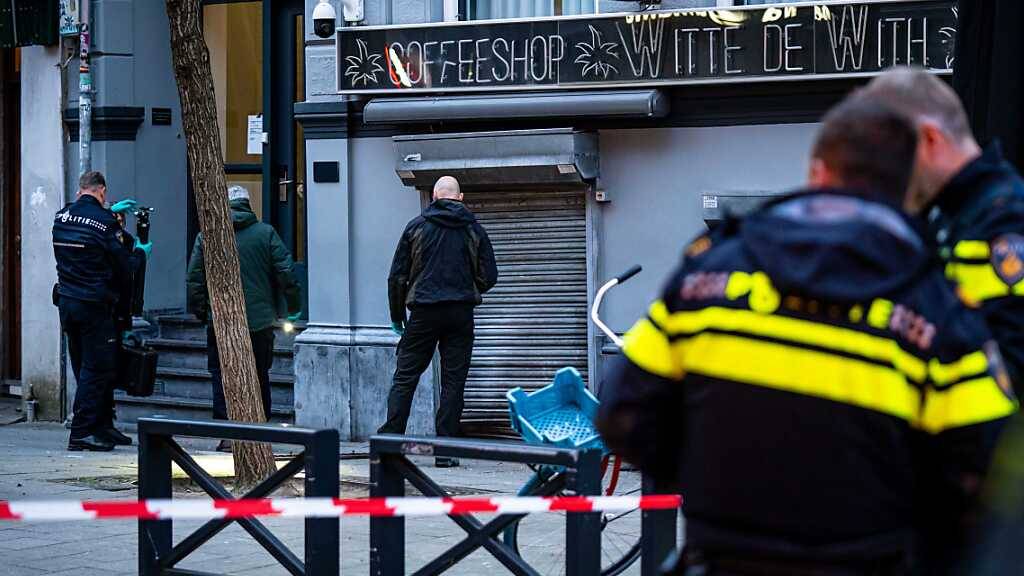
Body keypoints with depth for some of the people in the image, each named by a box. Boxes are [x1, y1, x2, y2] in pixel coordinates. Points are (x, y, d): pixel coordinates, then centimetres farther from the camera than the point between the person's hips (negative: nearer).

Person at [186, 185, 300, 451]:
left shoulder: (207, 236, 1)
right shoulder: (265, 233, 0)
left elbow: (195, 278, 1)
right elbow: (286, 272, -3)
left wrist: (199, 310, 10)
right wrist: (293, 306, 7)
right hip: (260, 320, 1)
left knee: (222, 376, 5)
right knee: (259, 376, 12)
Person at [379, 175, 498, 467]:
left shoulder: (417, 226, 2)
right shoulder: (473, 229, 5)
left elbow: (397, 276, 2)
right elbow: (489, 276, 5)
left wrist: (397, 316, 12)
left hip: (424, 313, -1)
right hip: (461, 315, 1)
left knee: (404, 378, 4)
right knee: (453, 382, 3)